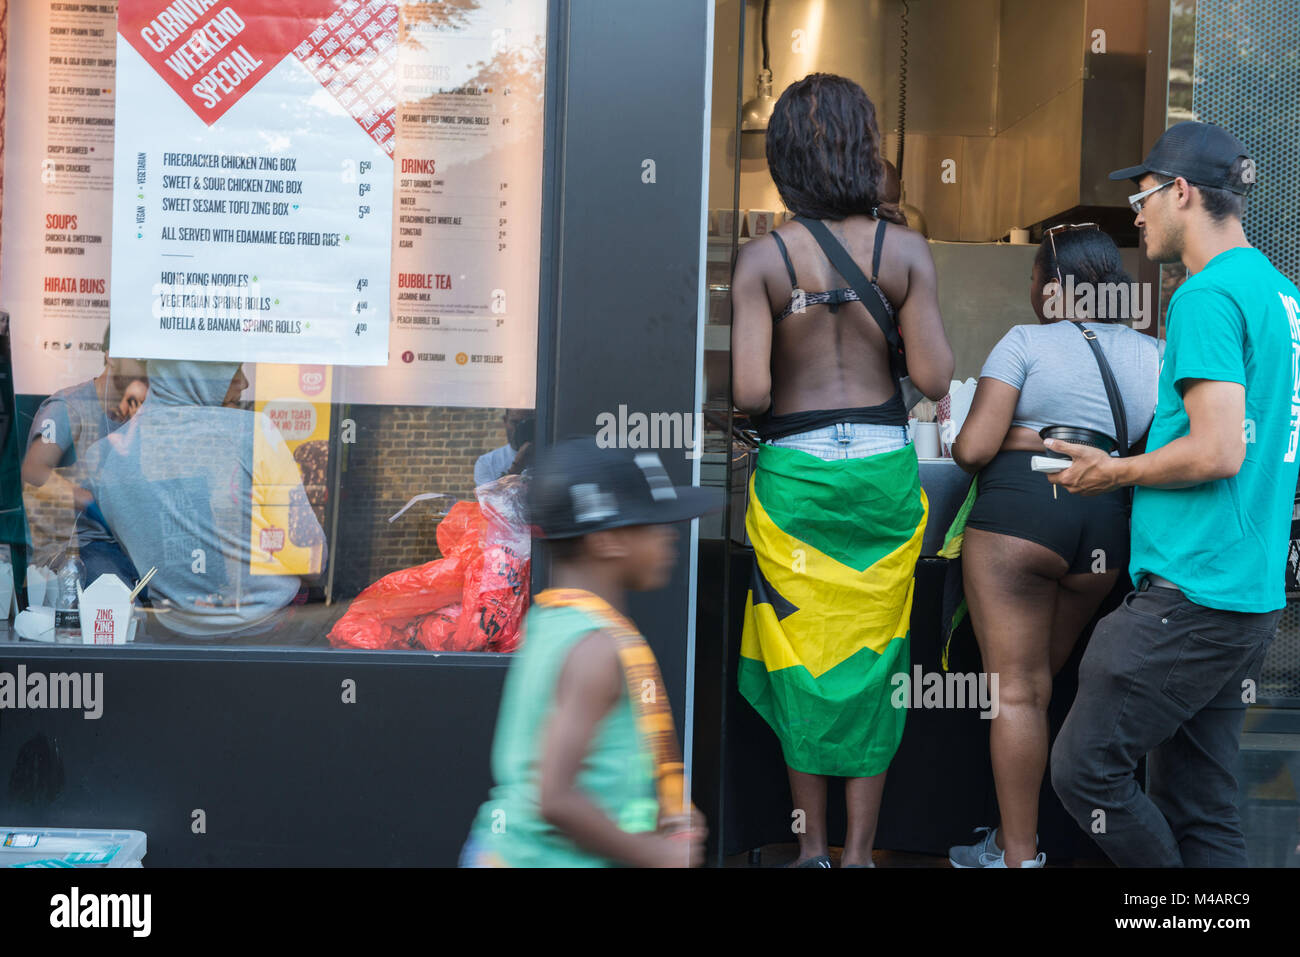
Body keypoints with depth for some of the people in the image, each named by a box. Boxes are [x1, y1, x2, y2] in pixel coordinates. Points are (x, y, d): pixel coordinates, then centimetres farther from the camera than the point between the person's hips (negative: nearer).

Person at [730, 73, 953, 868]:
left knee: (802, 658, 14)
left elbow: (749, 393, -13)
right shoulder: (904, 249, -5)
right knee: (872, 660, 12)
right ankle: (860, 850, 20)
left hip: (793, 473, 0)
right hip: (883, 471, 1)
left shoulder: (761, 258, -6)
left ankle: (813, 845, 23)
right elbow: (935, 378, -6)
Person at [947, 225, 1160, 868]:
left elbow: (973, 448, -8)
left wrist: (960, 442, 14)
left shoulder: (1026, 341, -1)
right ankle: (1015, 836, 22)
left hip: (1019, 509, -6)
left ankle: (1018, 855, 3)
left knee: (1016, 690, 0)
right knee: (1036, 687, 16)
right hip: (1108, 529, 6)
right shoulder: (1151, 354, 15)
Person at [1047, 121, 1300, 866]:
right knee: (1200, 802, 13)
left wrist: (1114, 473, -5)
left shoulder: (1209, 294, -13)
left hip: (1192, 594, -10)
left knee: (1085, 767, -3)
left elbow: (1218, 451, -21)